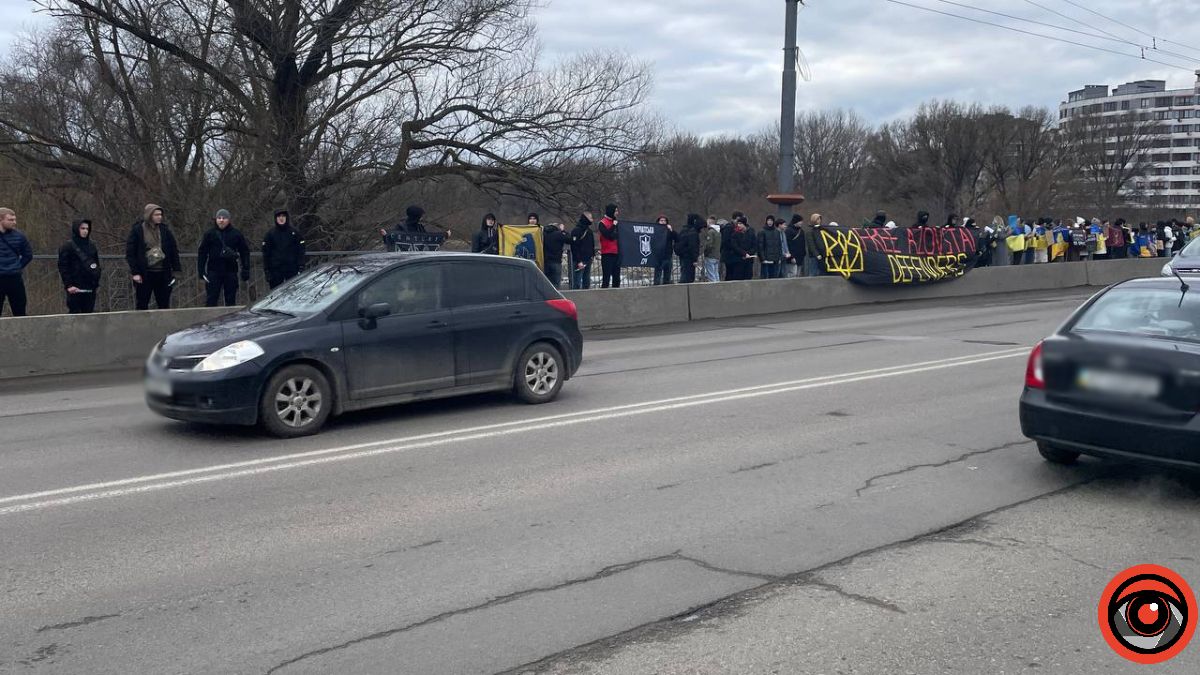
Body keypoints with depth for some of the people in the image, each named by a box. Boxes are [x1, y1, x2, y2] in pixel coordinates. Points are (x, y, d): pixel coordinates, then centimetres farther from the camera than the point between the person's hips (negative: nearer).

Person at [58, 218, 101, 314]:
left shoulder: (91, 246, 15)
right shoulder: (68, 246, -2)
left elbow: (97, 265, 20)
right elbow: (63, 267, -6)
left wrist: (96, 282, 10)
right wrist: (68, 285, -14)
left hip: (90, 288, 5)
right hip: (75, 288, -5)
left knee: (89, 312, 5)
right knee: (74, 312, -6)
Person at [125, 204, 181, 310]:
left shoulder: (165, 230, 7)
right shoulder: (137, 230, -3)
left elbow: (174, 250, 9)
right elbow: (130, 253, -4)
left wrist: (176, 269, 3)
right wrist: (135, 272, -10)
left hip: (163, 273, 3)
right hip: (144, 274, -3)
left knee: (164, 305, 7)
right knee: (142, 305, 4)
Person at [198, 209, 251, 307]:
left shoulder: (236, 234, 4)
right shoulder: (210, 234, 3)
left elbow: (245, 252, 6)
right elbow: (202, 252, 5)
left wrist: (245, 270, 0)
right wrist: (201, 270, -2)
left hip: (231, 271, 1)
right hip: (213, 271, -1)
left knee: (231, 300, 7)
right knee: (211, 300, -1)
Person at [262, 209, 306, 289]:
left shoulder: (294, 232, 6)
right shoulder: (270, 233, 7)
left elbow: (301, 251, 4)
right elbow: (266, 253, 7)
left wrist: (301, 267, -5)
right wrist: (266, 270, 0)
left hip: (292, 268, 0)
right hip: (275, 269, 0)